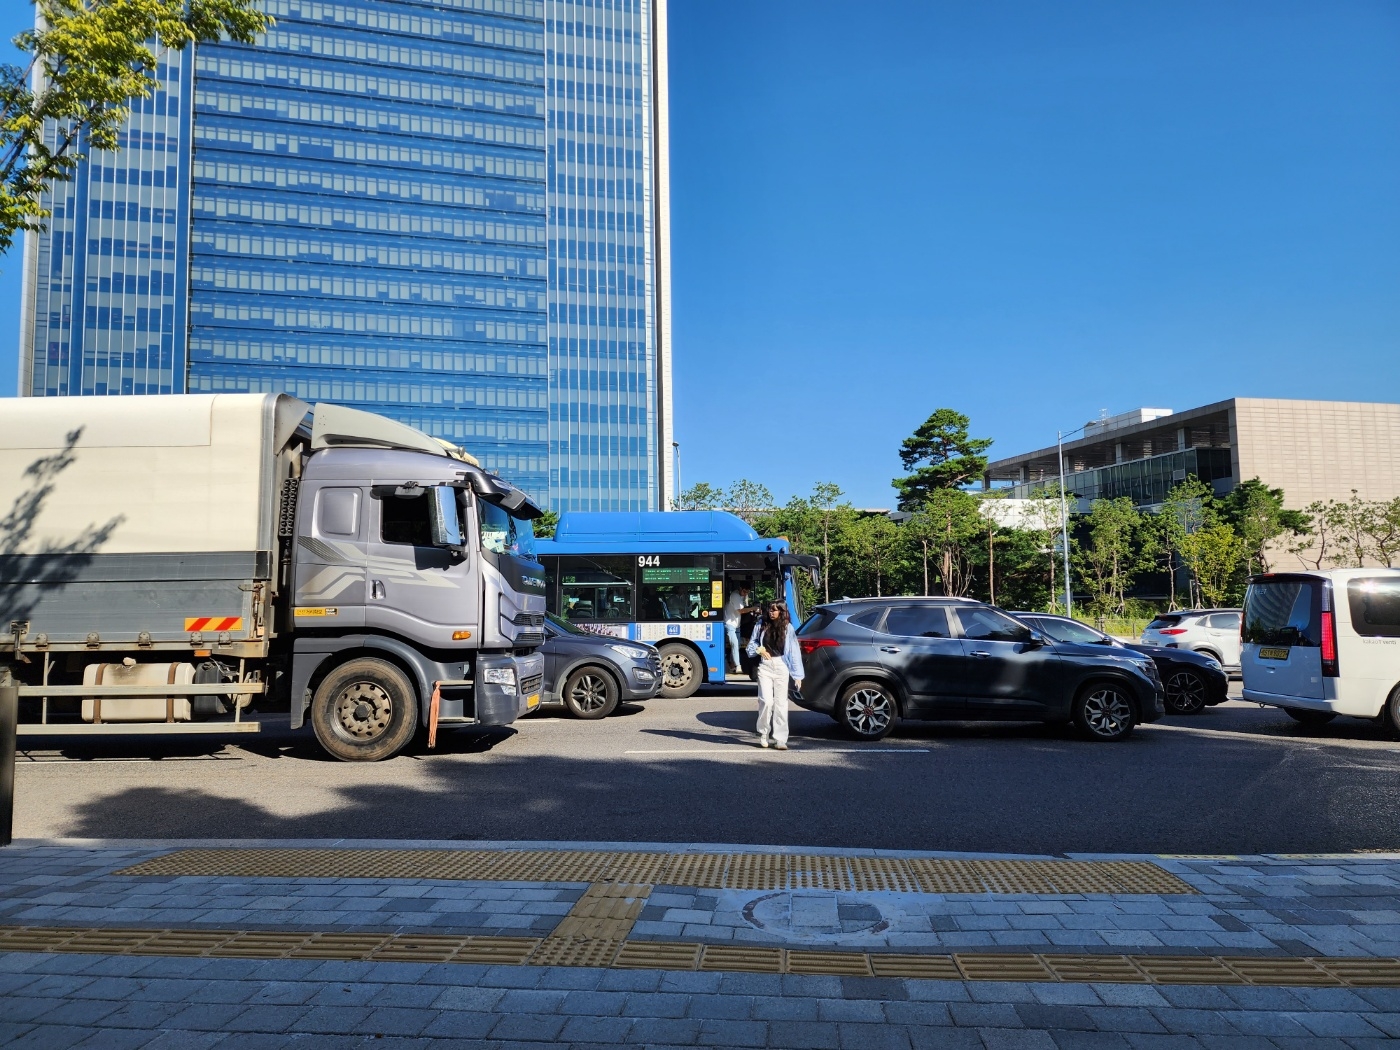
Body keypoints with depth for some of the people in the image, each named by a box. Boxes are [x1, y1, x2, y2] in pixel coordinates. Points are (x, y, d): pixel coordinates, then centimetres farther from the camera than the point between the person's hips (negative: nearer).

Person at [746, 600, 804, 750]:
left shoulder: (787, 627, -1)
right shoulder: (761, 625, 4)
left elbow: (794, 651, 0)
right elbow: (752, 643, 15)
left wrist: (798, 675, -3)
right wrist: (759, 649, -8)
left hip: (781, 667, 0)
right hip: (765, 666, 1)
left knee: (781, 703, 1)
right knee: (766, 701, -8)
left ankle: (780, 739, 7)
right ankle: (763, 734, 13)